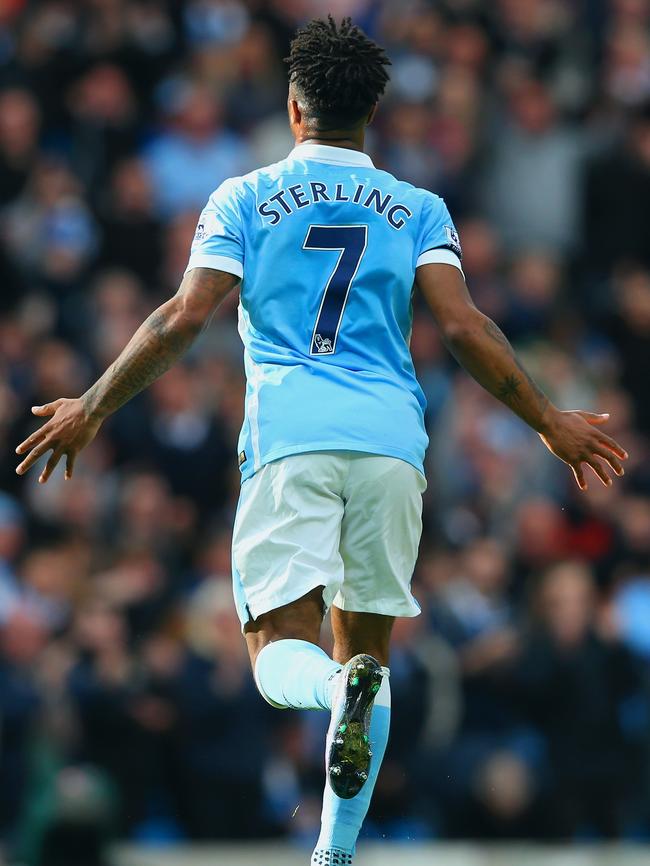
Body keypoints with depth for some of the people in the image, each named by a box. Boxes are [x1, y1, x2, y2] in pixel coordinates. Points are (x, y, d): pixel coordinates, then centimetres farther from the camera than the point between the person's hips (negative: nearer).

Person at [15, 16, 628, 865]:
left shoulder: (245, 199, 10)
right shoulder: (419, 210, 14)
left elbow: (184, 319, 2)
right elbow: (464, 328, 2)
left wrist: (92, 408, 11)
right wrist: (550, 422, 10)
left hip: (288, 436, -2)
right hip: (390, 437, 2)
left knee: (282, 650, -4)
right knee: (366, 642, 14)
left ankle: (341, 691, -40)